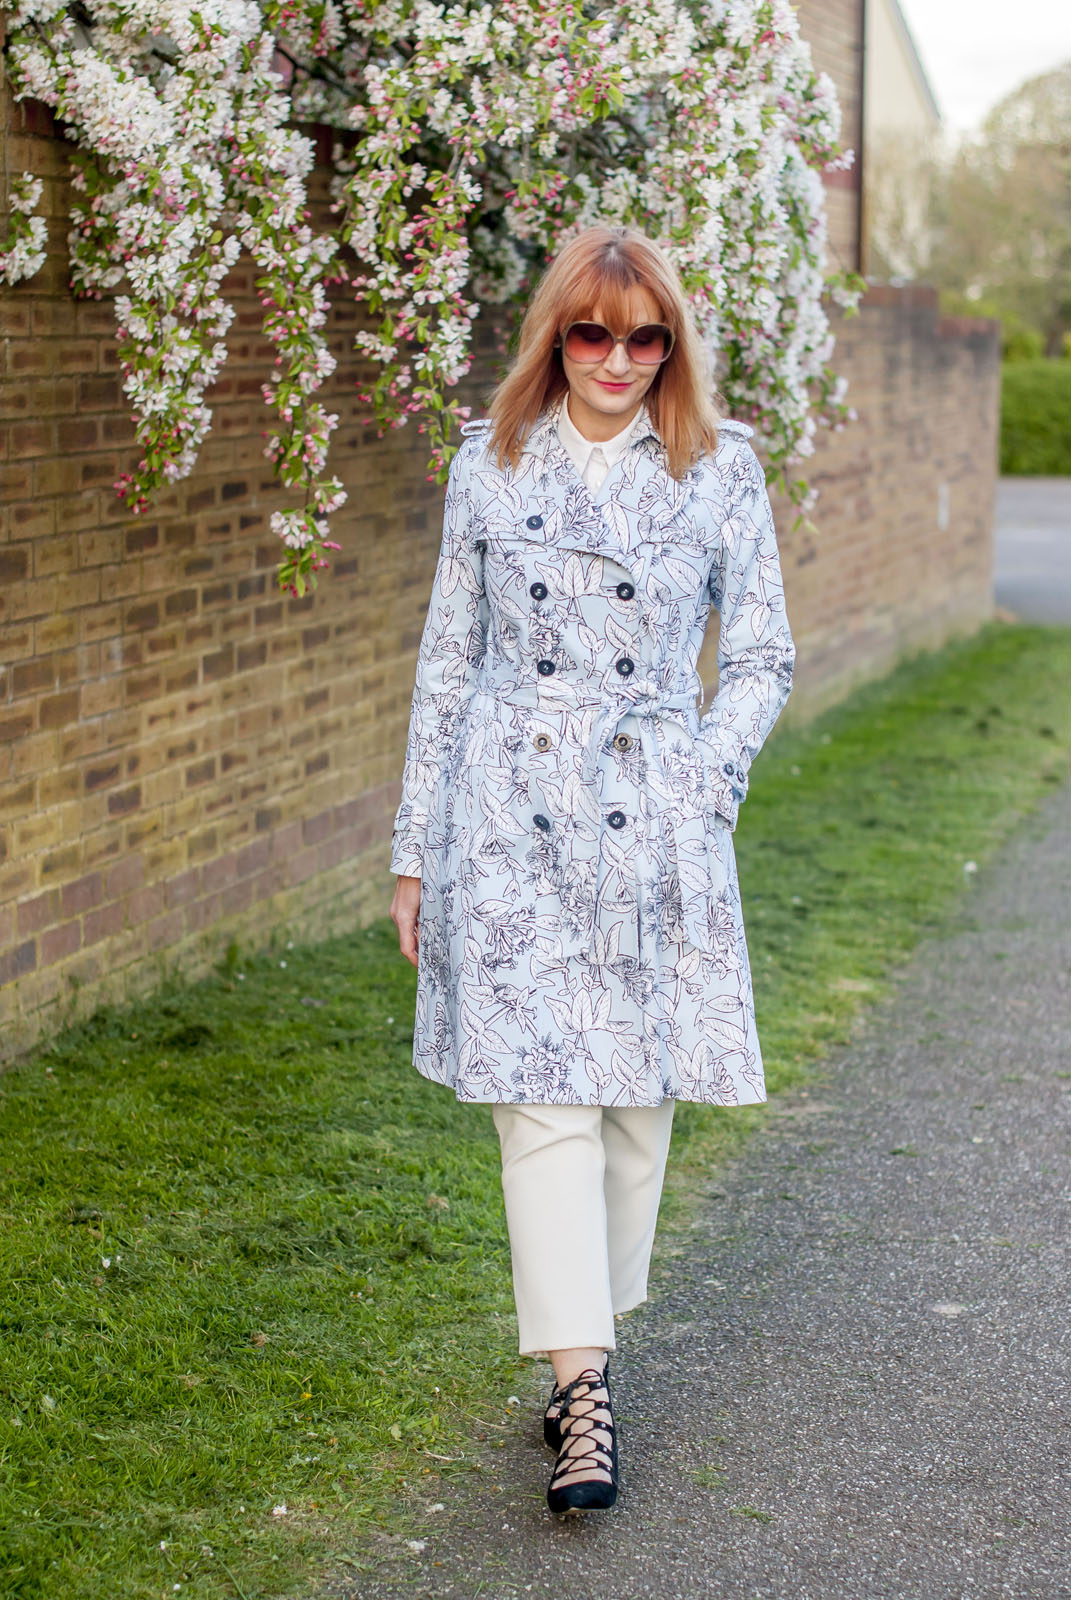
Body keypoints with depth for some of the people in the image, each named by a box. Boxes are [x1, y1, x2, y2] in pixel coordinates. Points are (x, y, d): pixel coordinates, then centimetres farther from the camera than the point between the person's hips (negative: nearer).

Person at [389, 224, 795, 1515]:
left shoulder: (721, 469, 3)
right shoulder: (490, 463, 5)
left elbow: (761, 659, 8)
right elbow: (446, 660, 8)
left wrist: (704, 778, -9)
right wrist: (414, 851, 8)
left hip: (652, 823, 1)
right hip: (512, 813, 0)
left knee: (637, 1094, 7)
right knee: (540, 1095, -8)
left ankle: (586, 1348, 25)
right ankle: (585, 1388, -6)